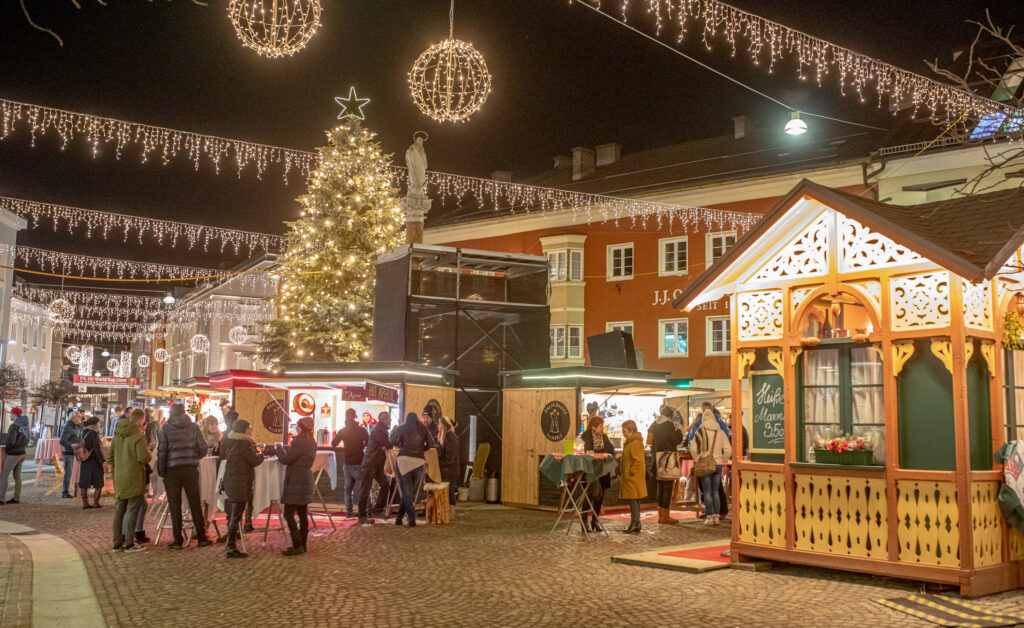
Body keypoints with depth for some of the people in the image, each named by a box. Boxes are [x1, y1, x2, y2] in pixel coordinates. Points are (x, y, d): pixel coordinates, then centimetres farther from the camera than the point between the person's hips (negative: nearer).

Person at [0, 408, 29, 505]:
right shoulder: (25, 426, 9)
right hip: (21, 453, 8)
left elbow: (11, 441, -22)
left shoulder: (14, 426, -17)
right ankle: (17, 498, 13)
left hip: (13, 454, -8)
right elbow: (26, 441, 14)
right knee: (17, 476, 11)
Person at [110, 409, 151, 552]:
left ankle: (117, 542, 17)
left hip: (120, 479, 7)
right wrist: (148, 450, 1)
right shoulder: (139, 436, -13)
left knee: (119, 510, 12)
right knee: (132, 510, 0)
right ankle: (129, 543, 1)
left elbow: (110, 457, 14)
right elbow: (143, 458, -18)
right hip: (134, 478, -7)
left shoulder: (117, 435, 9)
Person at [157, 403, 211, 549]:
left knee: (175, 506, 4)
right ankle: (201, 537, 11)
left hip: (173, 470, -2)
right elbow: (203, 449, 2)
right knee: (195, 504, 9)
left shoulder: (166, 429, -2)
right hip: (191, 470, 2)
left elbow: (161, 452, -6)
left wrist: (161, 472, 1)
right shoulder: (194, 427, 4)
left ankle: (177, 540, 4)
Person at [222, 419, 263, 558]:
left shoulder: (233, 443, 14)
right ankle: (231, 548, -2)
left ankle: (231, 547, 16)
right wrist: (261, 455, 7)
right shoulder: (243, 444, -14)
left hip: (230, 483, 9)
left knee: (233, 516, 12)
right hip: (240, 484, -9)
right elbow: (254, 461, -12)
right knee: (236, 517, -5)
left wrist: (253, 451, 13)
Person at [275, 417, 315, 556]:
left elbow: (285, 459, -18)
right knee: (303, 514, 13)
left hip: (295, 482, -10)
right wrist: (284, 449, 16)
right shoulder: (311, 442, 10)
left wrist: (279, 447, -2)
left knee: (289, 514, -5)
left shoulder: (299, 442, -19)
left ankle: (297, 545, -6)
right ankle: (302, 544, 18)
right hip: (306, 480, 10)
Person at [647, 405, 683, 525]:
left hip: (657, 456, 8)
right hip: (667, 458, -8)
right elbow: (677, 440, -12)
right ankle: (665, 516, -4)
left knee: (660, 487, 14)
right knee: (668, 488, -5)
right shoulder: (668, 425, -12)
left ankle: (661, 515, 19)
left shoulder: (655, 425, 12)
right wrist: (679, 430, 3)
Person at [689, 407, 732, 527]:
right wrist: (723, 460, 11)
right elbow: (728, 450, 1)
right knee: (715, 492, 11)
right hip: (718, 464, 3)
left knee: (707, 492, 2)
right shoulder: (720, 432, 4)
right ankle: (716, 517, 9)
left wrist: (697, 459, 3)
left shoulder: (700, 432, -5)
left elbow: (693, 449, -11)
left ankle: (709, 517, 0)